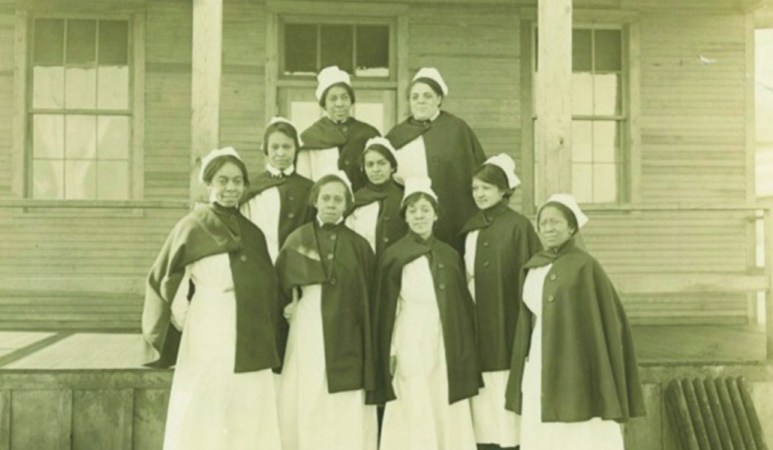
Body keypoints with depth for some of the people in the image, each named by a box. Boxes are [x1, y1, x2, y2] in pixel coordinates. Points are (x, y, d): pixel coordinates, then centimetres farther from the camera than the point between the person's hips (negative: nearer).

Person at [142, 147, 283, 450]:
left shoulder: (253, 233, 12)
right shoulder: (192, 226, -1)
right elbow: (162, 280, 3)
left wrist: (272, 346, 10)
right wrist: (180, 315, -3)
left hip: (251, 341, 4)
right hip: (209, 339, -4)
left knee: (248, 423, 7)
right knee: (205, 420, 3)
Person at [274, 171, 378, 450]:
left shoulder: (359, 246, 5)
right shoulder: (298, 239, 6)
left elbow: (369, 299, 5)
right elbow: (279, 283, 9)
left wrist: (367, 345, 1)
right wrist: (289, 302, -7)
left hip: (346, 335, 0)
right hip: (307, 331, 1)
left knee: (346, 410, -2)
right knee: (306, 403, 2)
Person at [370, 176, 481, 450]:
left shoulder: (450, 256, 8)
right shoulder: (393, 257, -1)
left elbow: (463, 307, 9)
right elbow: (385, 309, -2)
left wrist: (466, 353, 5)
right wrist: (389, 355, -6)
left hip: (446, 348, 3)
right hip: (410, 347, -3)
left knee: (447, 417, 5)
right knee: (414, 419, 1)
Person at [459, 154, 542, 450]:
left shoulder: (518, 226, -6)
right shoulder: (470, 229, 12)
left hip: (507, 322, -5)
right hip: (477, 324, 5)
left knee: (506, 392, -2)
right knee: (482, 394, 8)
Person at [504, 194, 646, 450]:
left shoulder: (585, 267, -9)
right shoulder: (533, 268, 10)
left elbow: (608, 321, -10)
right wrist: (521, 383, 14)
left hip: (577, 376, -6)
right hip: (539, 375, 6)